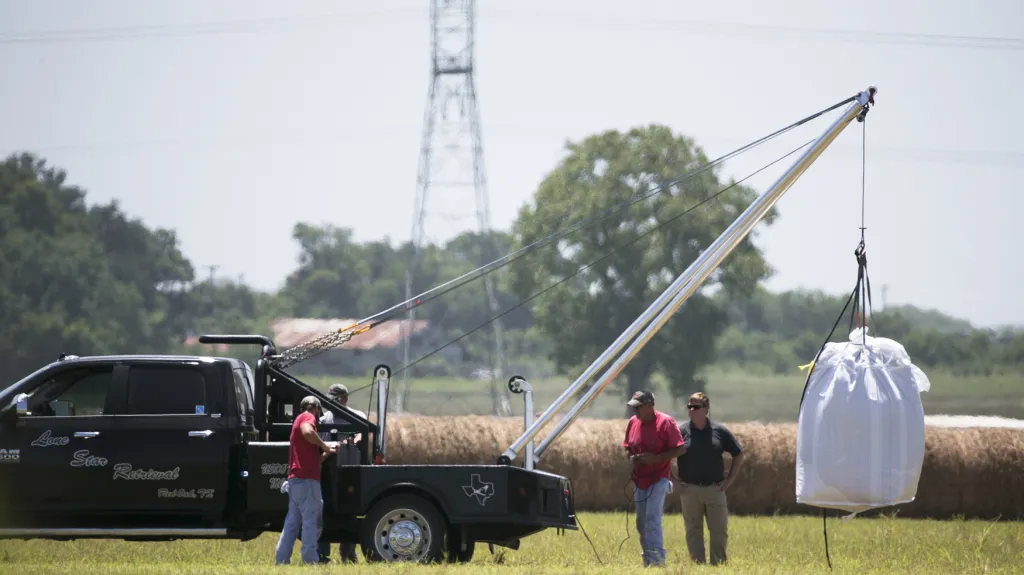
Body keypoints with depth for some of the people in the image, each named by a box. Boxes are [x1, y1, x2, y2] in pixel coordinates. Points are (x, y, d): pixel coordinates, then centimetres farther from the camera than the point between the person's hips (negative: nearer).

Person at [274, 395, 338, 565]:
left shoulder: (298, 421, 28)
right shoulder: (307, 417, 1)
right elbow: (307, 432, -25)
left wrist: (327, 452, 25)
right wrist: (324, 446, -13)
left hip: (294, 480, 9)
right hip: (307, 480, -9)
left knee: (292, 522, 10)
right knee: (311, 521, -8)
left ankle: (281, 561, 8)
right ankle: (310, 561, -11)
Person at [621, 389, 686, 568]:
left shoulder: (665, 422, -12)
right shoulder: (633, 422, 6)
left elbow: (680, 449, -14)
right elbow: (627, 448, 19)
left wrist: (656, 458, -23)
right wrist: (631, 458, -5)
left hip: (658, 480, -7)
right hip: (639, 480, 7)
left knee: (652, 520, -17)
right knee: (641, 524, 11)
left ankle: (657, 561, -18)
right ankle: (647, 561, 20)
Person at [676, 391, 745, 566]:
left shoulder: (719, 431, 2)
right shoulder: (681, 432, -1)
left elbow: (738, 454, 12)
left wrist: (730, 478, 5)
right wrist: (676, 481, -1)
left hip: (715, 488, 0)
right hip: (690, 490, 0)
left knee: (719, 529, 1)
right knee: (693, 531, 4)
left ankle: (718, 564, 11)